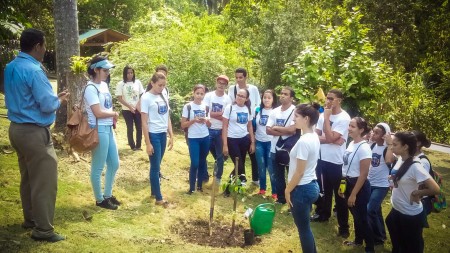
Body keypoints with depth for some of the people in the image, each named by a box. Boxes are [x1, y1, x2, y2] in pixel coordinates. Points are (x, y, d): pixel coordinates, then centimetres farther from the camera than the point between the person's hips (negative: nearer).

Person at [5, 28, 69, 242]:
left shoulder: (10, 68, 9)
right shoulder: (33, 70, -20)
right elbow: (48, 105, -21)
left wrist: (53, 96, 14)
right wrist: (60, 99, 0)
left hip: (17, 128, 10)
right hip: (34, 132, -10)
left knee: (28, 178, 20)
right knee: (44, 182, -1)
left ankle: (30, 219, 33)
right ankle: (43, 230, 7)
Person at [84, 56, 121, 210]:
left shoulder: (104, 85, 11)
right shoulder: (91, 88, -16)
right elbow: (98, 113, -20)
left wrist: (113, 115, 1)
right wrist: (115, 114, -4)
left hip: (108, 128, 9)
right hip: (98, 130, -9)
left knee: (114, 163, 16)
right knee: (98, 167, 4)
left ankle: (108, 195, 32)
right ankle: (100, 200, 19)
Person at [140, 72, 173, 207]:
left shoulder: (163, 96, 9)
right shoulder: (146, 98, -10)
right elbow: (144, 122, -12)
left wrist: (171, 136, 10)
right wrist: (148, 143, -14)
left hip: (163, 135, 6)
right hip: (153, 135, -6)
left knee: (157, 166, 15)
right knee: (155, 167, 0)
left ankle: (154, 191, 28)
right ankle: (159, 198, 7)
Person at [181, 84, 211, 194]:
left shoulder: (206, 107, 5)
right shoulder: (188, 107, -6)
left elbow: (209, 125, 10)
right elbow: (183, 125, -6)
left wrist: (206, 120, -11)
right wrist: (194, 120, -20)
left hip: (205, 138, 4)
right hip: (193, 138, -4)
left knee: (202, 162, 9)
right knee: (195, 163, -7)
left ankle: (200, 185, 21)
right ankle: (191, 187, 6)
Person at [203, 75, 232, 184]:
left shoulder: (228, 99, -1)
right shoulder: (208, 95, -1)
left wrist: (213, 114, -14)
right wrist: (221, 113, -12)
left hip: (221, 130, 0)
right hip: (209, 129, 0)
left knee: (220, 155, 8)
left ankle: (218, 177, 21)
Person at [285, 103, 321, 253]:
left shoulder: (304, 141, -24)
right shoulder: (314, 137, 5)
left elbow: (299, 172, -21)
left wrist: (288, 190, -9)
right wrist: (290, 188, 18)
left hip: (302, 189, -9)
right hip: (312, 185, 9)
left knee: (303, 228, 6)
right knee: (305, 226, 21)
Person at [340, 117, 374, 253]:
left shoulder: (364, 148, -21)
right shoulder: (351, 144, 4)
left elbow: (363, 174, -21)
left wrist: (353, 194, -19)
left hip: (359, 186, -8)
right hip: (349, 183, 8)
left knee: (362, 217, 4)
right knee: (355, 215, 23)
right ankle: (358, 240, 41)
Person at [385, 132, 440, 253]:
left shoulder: (415, 166, -26)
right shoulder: (400, 161, -1)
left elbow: (435, 189, -28)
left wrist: (416, 193, -16)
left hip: (411, 215, -8)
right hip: (396, 211, 8)